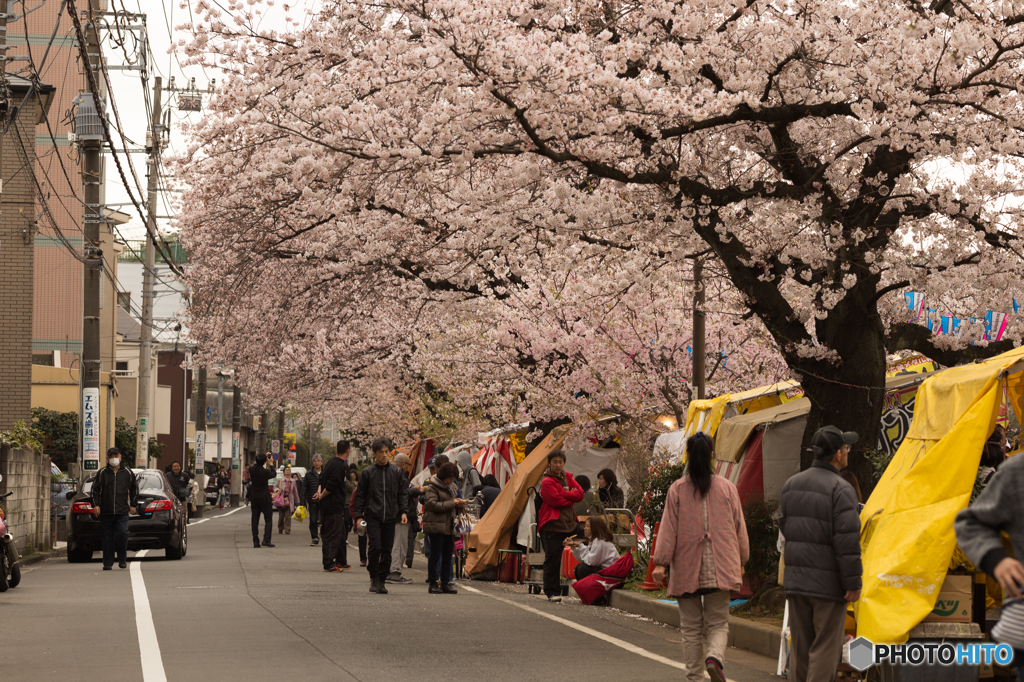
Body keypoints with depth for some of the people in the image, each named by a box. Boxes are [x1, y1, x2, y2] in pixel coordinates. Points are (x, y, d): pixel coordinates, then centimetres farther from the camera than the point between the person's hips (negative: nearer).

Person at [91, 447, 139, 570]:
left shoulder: (127, 473, 10)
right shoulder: (102, 473, 8)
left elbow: (134, 488, 17)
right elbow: (95, 489, 10)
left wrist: (132, 504, 12)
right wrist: (96, 505, 0)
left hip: (122, 511, 0)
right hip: (106, 512, 0)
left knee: (122, 534, -12)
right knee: (107, 539, 1)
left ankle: (122, 560, 6)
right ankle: (108, 563, 7)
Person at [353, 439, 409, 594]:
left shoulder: (397, 472, 9)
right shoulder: (367, 472, 4)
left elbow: (403, 493, 13)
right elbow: (360, 495, 7)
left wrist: (403, 511, 1)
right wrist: (359, 516, 1)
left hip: (390, 517, 2)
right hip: (373, 516, -2)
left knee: (387, 550, 2)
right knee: (374, 546, -14)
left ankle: (381, 580, 10)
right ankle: (374, 579, -3)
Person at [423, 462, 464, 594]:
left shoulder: (448, 486, 18)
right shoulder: (432, 487, -9)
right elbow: (432, 504, -19)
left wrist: (459, 505, 6)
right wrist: (452, 503, -18)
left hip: (448, 526, 8)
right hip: (435, 526, -8)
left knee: (447, 555, 9)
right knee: (435, 555, -5)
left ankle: (445, 583, 16)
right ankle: (433, 584, 1)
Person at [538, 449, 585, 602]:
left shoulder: (568, 478, 15)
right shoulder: (547, 482, -7)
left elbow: (580, 493, 3)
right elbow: (556, 501, -17)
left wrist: (564, 494, -11)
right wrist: (571, 498, -2)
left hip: (569, 523, 7)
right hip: (552, 525, -7)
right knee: (553, 561, -5)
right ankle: (552, 592, 0)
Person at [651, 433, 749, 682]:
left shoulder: (677, 489, -3)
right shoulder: (727, 488, 1)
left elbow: (668, 528, -5)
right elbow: (739, 528, 8)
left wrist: (661, 561, -2)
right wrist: (741, 561, 20)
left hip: (686, 568, 0)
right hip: (720, 568, 0)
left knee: (691, 627, 9)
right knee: (718, 622, 6)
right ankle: (715, 656, -23)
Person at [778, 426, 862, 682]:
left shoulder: (791, 485, 10)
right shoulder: (840, 489, -14)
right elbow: (847, 540, -17)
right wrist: (853, 583, -13)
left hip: (795, 580, 7)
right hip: (827, 582, -7)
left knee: (801, 646, 13)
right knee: (825, 647, -3)